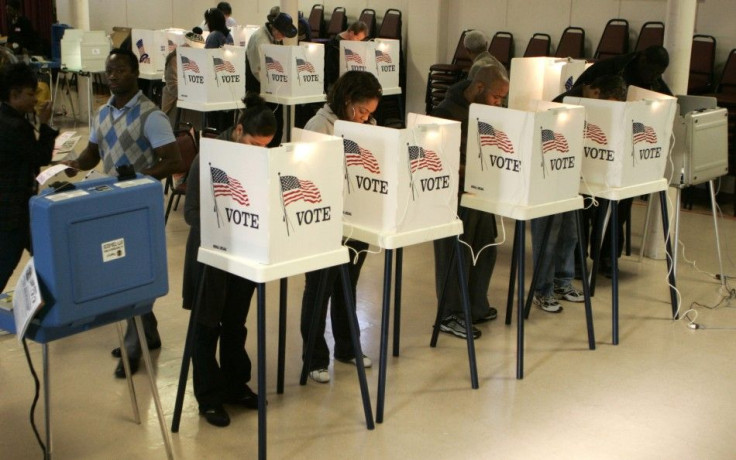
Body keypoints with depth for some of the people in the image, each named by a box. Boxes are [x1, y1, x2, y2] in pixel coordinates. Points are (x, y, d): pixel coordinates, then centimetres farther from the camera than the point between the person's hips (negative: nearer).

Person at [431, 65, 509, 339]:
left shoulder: (488, 111, 7)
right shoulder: (448, 113, -17)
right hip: (455, 194, -8)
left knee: (485, 250, 14)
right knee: (456, 255, 1)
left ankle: (476, 307, 29)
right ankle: (451, 316, 13)